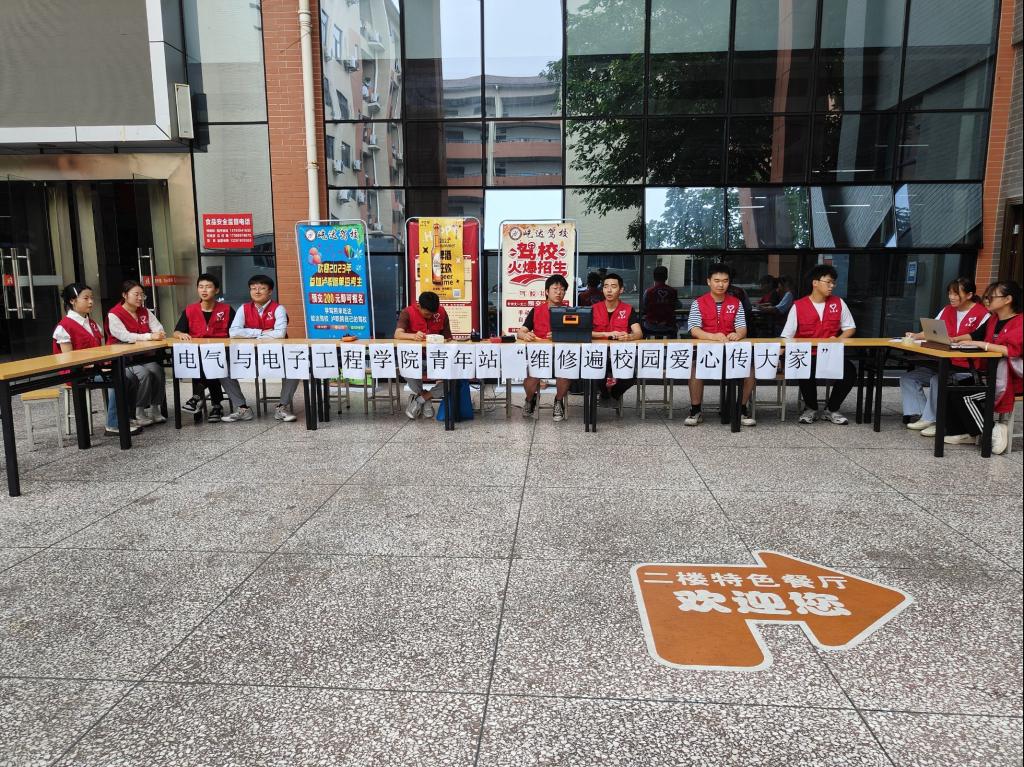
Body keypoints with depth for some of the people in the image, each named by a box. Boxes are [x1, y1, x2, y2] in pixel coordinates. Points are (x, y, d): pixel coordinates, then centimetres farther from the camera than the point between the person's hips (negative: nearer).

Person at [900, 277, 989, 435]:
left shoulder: (982, 314, -8)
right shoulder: (947, 310, 14)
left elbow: (978, 336, -20)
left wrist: (955, 339, -33)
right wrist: (916, 336, -9)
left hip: (966, 368, -8)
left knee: (938, 380, -33)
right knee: (908, 377, -6)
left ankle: (932, 420, -21)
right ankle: (919, 415, -14)